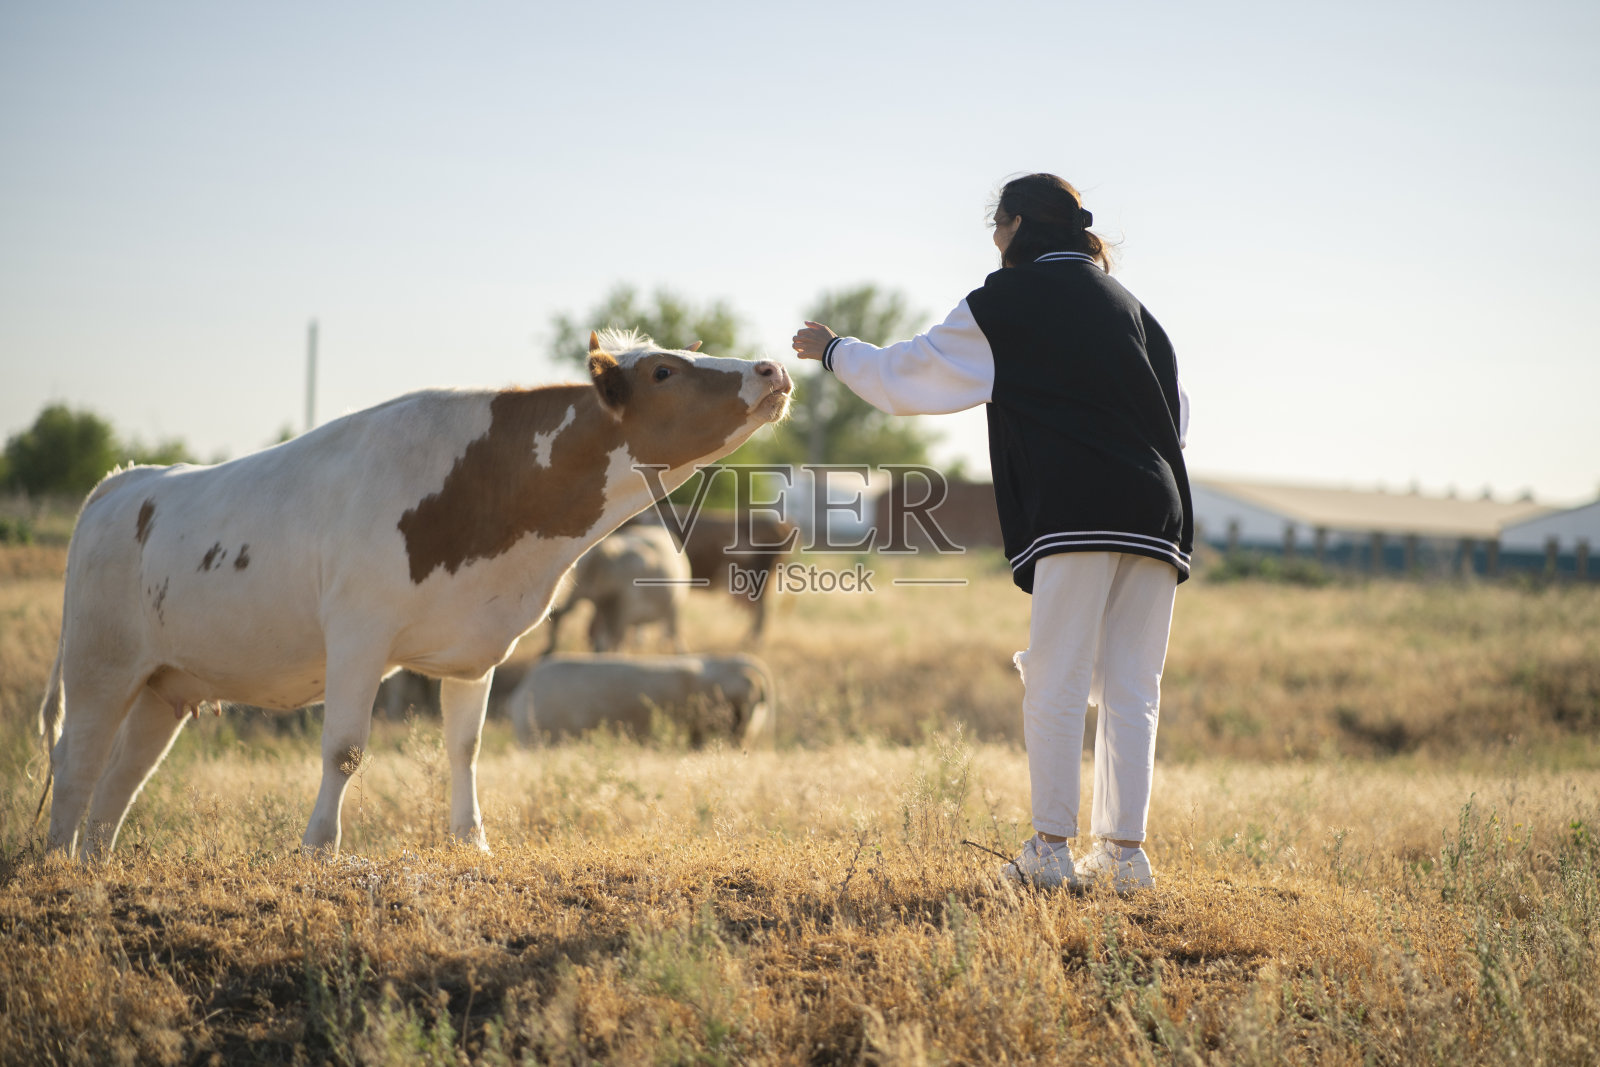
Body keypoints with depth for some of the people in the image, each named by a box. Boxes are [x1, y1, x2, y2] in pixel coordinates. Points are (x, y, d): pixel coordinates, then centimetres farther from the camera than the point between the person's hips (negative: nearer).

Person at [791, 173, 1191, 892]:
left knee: (1056, 684, -3)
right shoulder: (1124, 302, 21)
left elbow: (908, 374, 9)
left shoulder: (1010, 300, 3)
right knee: (1131, 690, 6)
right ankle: (1123, 852, 5)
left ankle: (1050, 852, -3)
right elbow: (1177, 408, 22)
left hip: (1081, 510, -6)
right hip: (1160, 510, 6)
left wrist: (834, 351, 23)